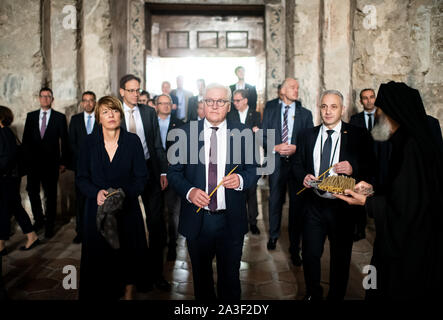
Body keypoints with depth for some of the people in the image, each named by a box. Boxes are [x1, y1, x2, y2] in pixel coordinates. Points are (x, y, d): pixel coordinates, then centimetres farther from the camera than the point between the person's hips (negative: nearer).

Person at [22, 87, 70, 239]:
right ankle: (38, 220, 27)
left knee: (51, 194, 4)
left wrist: (63, 162, -3)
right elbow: (26, 139, 10)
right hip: (33, 162, 3)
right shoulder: (31, 116, 10)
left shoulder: (60, 117, 2)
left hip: (51, 163, -2)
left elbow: (65, 141, 1)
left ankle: (49, 226, 16)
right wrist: (27, 158, 2)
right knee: (32, 192, 6)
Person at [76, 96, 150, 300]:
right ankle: (101, 294, 27)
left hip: (127, 209, 0)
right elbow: (81, 178, 2)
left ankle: (128, 294, 29)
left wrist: (123, 193, -20)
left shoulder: (133, 141, -3)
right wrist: (96, 192, -17)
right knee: (99, 258, 6)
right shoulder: (89, 142, 0)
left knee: (128, 255, 9)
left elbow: (141, 176, -3)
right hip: (97, 209, 1)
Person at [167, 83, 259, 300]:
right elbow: (174, 171, 0)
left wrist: (241, 179, -19)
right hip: (197, 219, 0)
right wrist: (189, 191, -19)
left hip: (231, 221, 0)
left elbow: (253, 169, 3)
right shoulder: (186, 131, -1)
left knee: (230, 278, 16)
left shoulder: (242, 132, -1)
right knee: (201, 276, 19)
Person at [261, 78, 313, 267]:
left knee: (296, 203, 3)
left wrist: (295, 148, -13)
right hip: (276, 162, 0)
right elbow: (263, 137, 4)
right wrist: (276, 147, -12)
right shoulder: (270, 111, 8)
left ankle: (295, 248, 14)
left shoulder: (305, 113, 7)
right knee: (275, 200, 11)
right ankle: (273, 235, 35)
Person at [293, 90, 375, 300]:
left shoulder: (359, 136, -3)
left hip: (343, 207, -2)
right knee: (310, 254, 12)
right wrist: (303, 177, -10)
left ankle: (336, 296, 35)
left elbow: (371, 169, -4)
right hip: (313, 206, 3)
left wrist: (353, 169, -24)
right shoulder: (307, 135, 7)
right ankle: (313, 294, 37)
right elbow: (297, 164, 11)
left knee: (341, 258, 12)